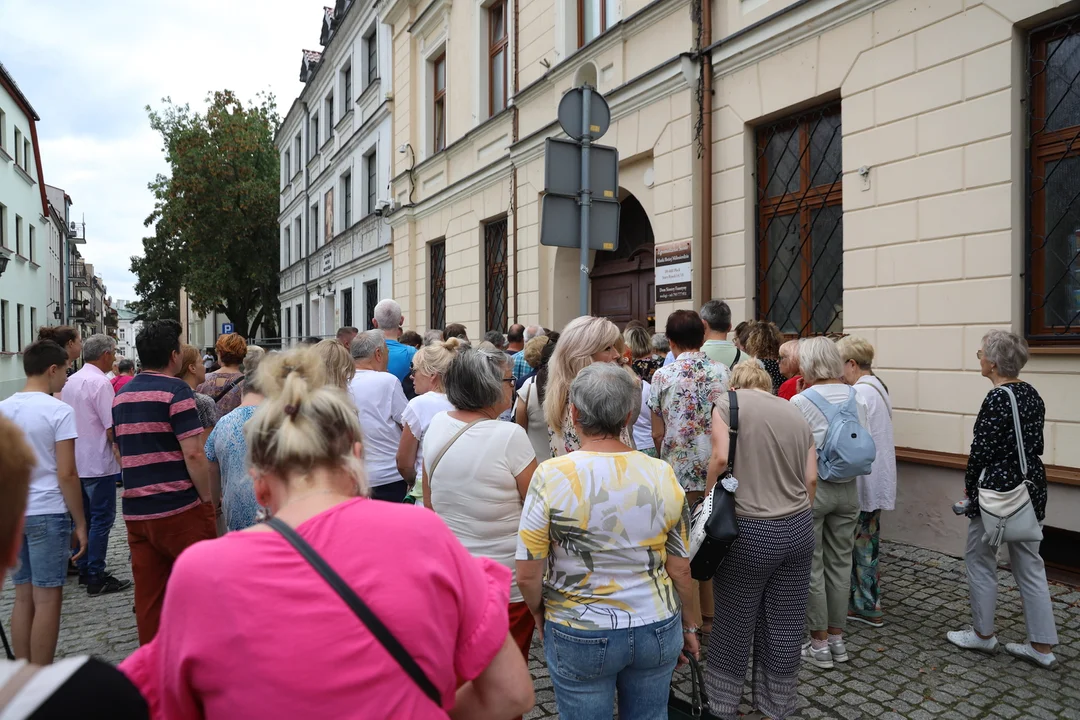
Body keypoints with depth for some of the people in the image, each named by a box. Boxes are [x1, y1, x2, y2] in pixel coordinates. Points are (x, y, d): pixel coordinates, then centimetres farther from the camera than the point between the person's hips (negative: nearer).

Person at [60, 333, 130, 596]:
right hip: (99, 463, -9)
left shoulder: (70, 381, 8)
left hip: (76, 461, 9)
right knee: (102, 519, -2)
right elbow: (111, 427, -21)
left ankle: (84, 570, 26)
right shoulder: (100, 383, -19)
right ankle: (96, 578, 3)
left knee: (84, 517, 17)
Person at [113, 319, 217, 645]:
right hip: (179, 508, -7)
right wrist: (207, 499, -9)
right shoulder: (176, 390, -12)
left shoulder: (121, 396, 12)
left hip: (135, 510, 7)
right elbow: (193, 453, -17)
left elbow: (121, 453, 19)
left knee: (148, 594, 12)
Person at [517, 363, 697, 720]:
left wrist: (540, 615, 6)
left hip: (580, 636, -2)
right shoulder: (662, 474, -11)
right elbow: (680, 570, -3)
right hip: (657, 631, 3)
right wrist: (687, 625, 14)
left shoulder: (551, 476, -19)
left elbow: (528, 574, -14)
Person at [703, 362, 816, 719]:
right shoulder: (796, 412, 12)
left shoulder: (728, 403, -2)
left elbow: (721, 457, -16)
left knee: (734, 624, 12)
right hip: (798, 529, 5)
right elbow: (811, 478, 8)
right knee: (785, 626, 15)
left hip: (748, 532, -4)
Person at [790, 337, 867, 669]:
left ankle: (819, 643, 16)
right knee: (840, 563, 15)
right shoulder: (857, 397, 1)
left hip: (810, 488, -5)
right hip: (848, 489, 6)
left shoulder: (800, 401, -14)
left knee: (811, 566, 6)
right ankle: (837, 638, 26)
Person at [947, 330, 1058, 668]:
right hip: (1032, 485, 8)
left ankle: (983, 633, 21)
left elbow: (981, 450, -19)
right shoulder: (1032, 394, 7)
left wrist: (969, 485, -4)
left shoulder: (997, 398, -19)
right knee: (1030, 564, 13)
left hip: (998, 489, -8)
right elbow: (1033, 443, 11)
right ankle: (1042, 646, 19)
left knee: (980, 560, 8)